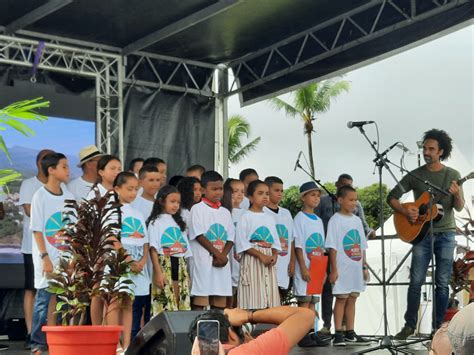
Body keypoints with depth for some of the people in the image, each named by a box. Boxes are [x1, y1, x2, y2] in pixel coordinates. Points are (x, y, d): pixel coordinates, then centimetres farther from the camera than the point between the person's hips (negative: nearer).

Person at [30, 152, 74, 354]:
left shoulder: (68, 196, 9)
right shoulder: (40, 196, -6)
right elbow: (37, 230, -9)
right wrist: (45, 258, -14)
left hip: (65, 256, 5)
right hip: (47, 256, -5)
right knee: (45, 298, -3)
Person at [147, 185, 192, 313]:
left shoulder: (179, 222, 19)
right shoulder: (155, 222, 0)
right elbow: (154, 249, -8)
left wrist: (186, 273, 11)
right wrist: (158, 272, -17)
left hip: (180, 266, 6)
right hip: (164, 265, -6)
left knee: (181, 304, 2)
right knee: (165, 304, -10)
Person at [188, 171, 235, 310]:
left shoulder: (225, 212, 16)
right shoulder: (198, 209, 0)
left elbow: (230, 238, 11)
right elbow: (199, 236, -8)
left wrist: (223, 255, -8)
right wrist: (217, 254, -12)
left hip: (222, 262, 5)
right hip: (203, 261, -5)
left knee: (220, 303, 5)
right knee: (200, 301, -7)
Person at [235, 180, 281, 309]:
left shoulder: (269, 218, 16)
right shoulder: (246, 217, -3)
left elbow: (275, 241, 16)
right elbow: (242, 243, -11)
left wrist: (274, 255, -5)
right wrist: (261, 256, -17)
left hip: (268, 264, 6)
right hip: (252, 261, -6)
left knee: (269, 300, 3)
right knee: (253, 301, -9)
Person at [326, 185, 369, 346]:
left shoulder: (357, 220, 12)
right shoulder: (335, 220, -8)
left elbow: (362, 246, 16)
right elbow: (332, 247, -11)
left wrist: (364, 267, 14)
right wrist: (334, 269, -15)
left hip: (356, 267, 6)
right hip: (342, 268, -6)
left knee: (352, 299, 10)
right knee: (341, 298, -4)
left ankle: (350, 333, 16)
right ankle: (338, 334, -1)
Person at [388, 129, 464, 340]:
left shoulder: (452, 175, 3)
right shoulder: (415, 175, 3)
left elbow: (459, 207, 0)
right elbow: (392, 197, 5)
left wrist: (457, 194, -22)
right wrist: (405, 211, -13)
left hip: (445, 234, 0)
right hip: (421, 233, 0)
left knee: (442, 282, 2)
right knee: (416, 281, -3)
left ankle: (439, 326, 9)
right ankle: (410, 325, 5)